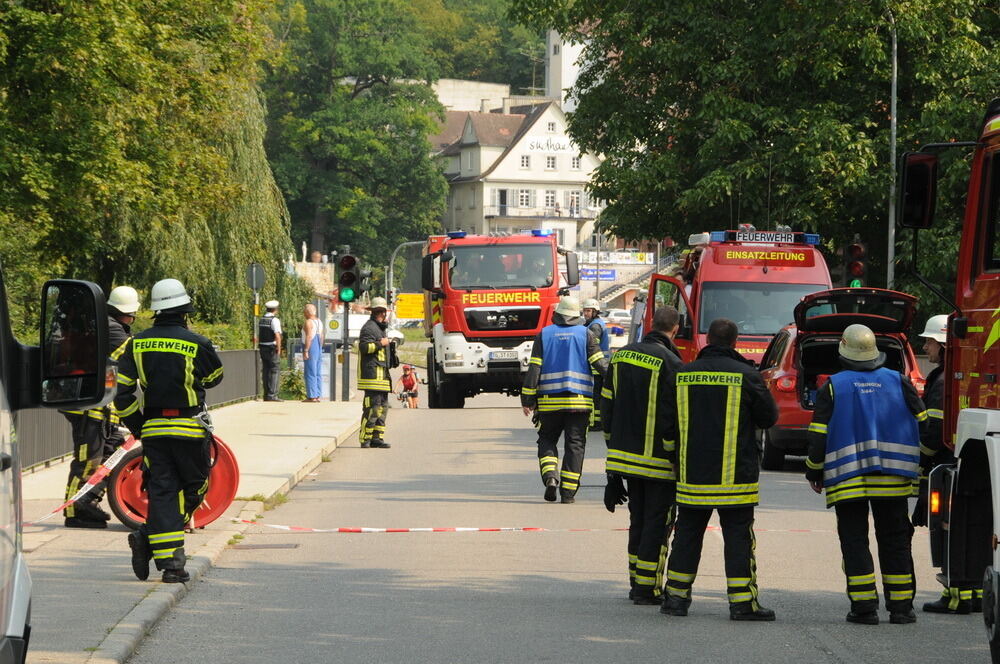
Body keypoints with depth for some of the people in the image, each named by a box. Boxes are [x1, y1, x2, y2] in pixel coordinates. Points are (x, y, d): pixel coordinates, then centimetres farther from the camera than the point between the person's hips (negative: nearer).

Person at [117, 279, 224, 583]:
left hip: (152, 429, 4)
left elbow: (122, 393, 1)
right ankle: (148, 536, -4)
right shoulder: (197, 344, -9)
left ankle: (170, 562, -5)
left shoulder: (136, 344, 2)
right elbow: (215, 376, 10)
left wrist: (135, 425, 12)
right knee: (193, 488, 9)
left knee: (162, 492, 4)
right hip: (189, 429, -3)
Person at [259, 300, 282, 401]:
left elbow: (258, 337, 16)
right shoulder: (275, 320, -12)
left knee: (266, 371, 12)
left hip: (263, 348, 7)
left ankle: (266, 395, 16)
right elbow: (277, 336, -20)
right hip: (272, 349, -7)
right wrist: (279, 349, -14)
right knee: (275, 371, -5)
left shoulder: (261, 321, 12)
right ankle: (272, 395, -11)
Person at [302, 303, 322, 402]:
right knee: (317, 373, 10)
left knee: (310, 373, -7)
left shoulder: (308, 322, -14)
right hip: (318, 349, 9)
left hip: (310, 348, -9)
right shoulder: (319, 322, 13)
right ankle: (317, 396, 12)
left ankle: (311, 396, -9)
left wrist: (306, 351, -20)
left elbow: (309, 337, -20)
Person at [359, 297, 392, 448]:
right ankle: (366, 439, -12)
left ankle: (377, 437, 13)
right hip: (372, 372, -10)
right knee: (373, 407, -12)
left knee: (383, 407, 10)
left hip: (381, 373, 10)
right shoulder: (369, 327, -9)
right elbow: (364, 347, -19)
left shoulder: (380, 327, 22)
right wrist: (380, 343, -16)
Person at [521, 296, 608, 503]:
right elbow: (599, 363, -6)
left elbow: (534, 369, -1)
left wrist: (527, 399, 2)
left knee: (547, 440, 14)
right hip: (579, 400, -1)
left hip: (549, 401, 1)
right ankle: (568, 491, -1)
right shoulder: (585, 334, 1)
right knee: (575, 444, 4)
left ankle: (550, 476, -11)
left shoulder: (544, 335, 3)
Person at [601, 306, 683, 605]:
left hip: (625, 454, 7)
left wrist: (614, 443, 20)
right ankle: (648, 588, 2)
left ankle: (637, 584, 21)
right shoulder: (669, 363, -15)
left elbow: (607, 404, 12)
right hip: (657, 459, -7)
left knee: (638, 521, 17)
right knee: (657, 522, 2)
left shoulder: (621, 356, 7)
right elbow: (673, 415, -17)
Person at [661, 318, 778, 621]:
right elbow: (769, 417, 1)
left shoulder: (682, 375, 3)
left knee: (687, 534, 12)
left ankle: (676, 596, 14)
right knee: (738, 537, 1)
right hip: (735, 476, -3)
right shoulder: (746, 376, -8)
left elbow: (668, 425, 8)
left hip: (692, 473, 3)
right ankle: (742, 602, -2)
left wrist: (676, 460, 21)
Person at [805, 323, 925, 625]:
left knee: (854, 541, 2)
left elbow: (819, 436, -4)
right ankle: (901, 606, 7)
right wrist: (919, 464, 19)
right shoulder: (898, 382, 5)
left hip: (847, 478, -2)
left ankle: (864, 606, -4)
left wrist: (814, 473, 8)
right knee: (894, 541, 9)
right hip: (892, 480, 2)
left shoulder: (833, 387, -2)